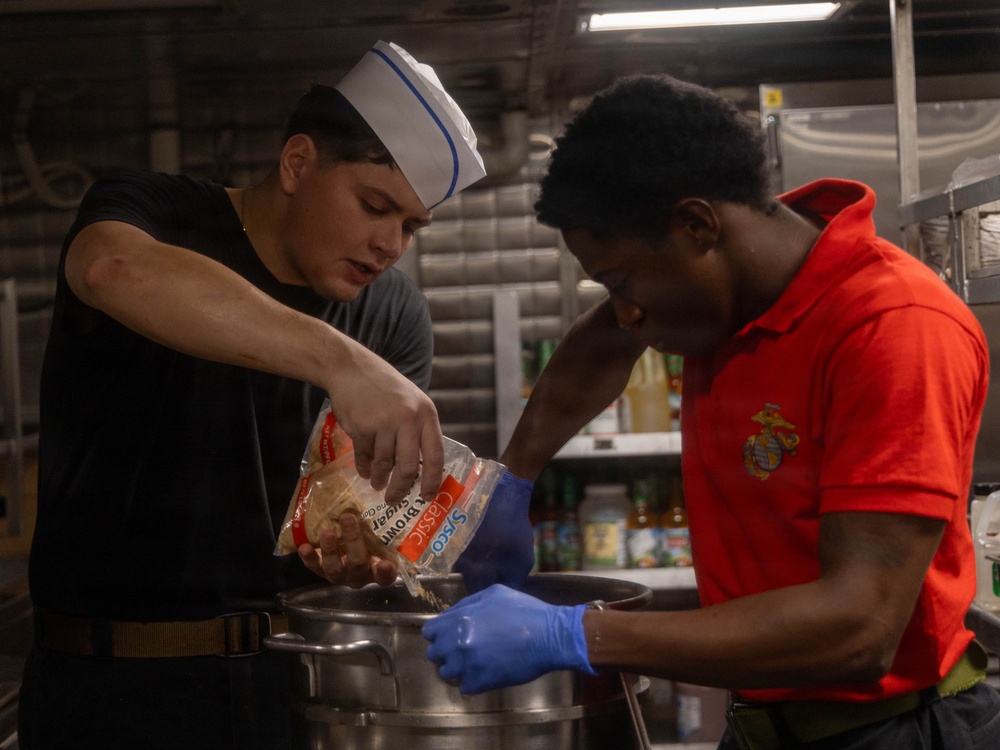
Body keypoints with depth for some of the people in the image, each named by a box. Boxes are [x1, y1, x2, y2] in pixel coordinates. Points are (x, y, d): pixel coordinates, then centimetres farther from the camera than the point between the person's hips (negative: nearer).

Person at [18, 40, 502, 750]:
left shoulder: (396, 316, 2)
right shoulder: (155, 211, -11)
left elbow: (385, 485, 3)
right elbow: (114, 268, -36)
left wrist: (360, 542, -21)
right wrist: (340, 361, -46)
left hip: (296, 669, 4)